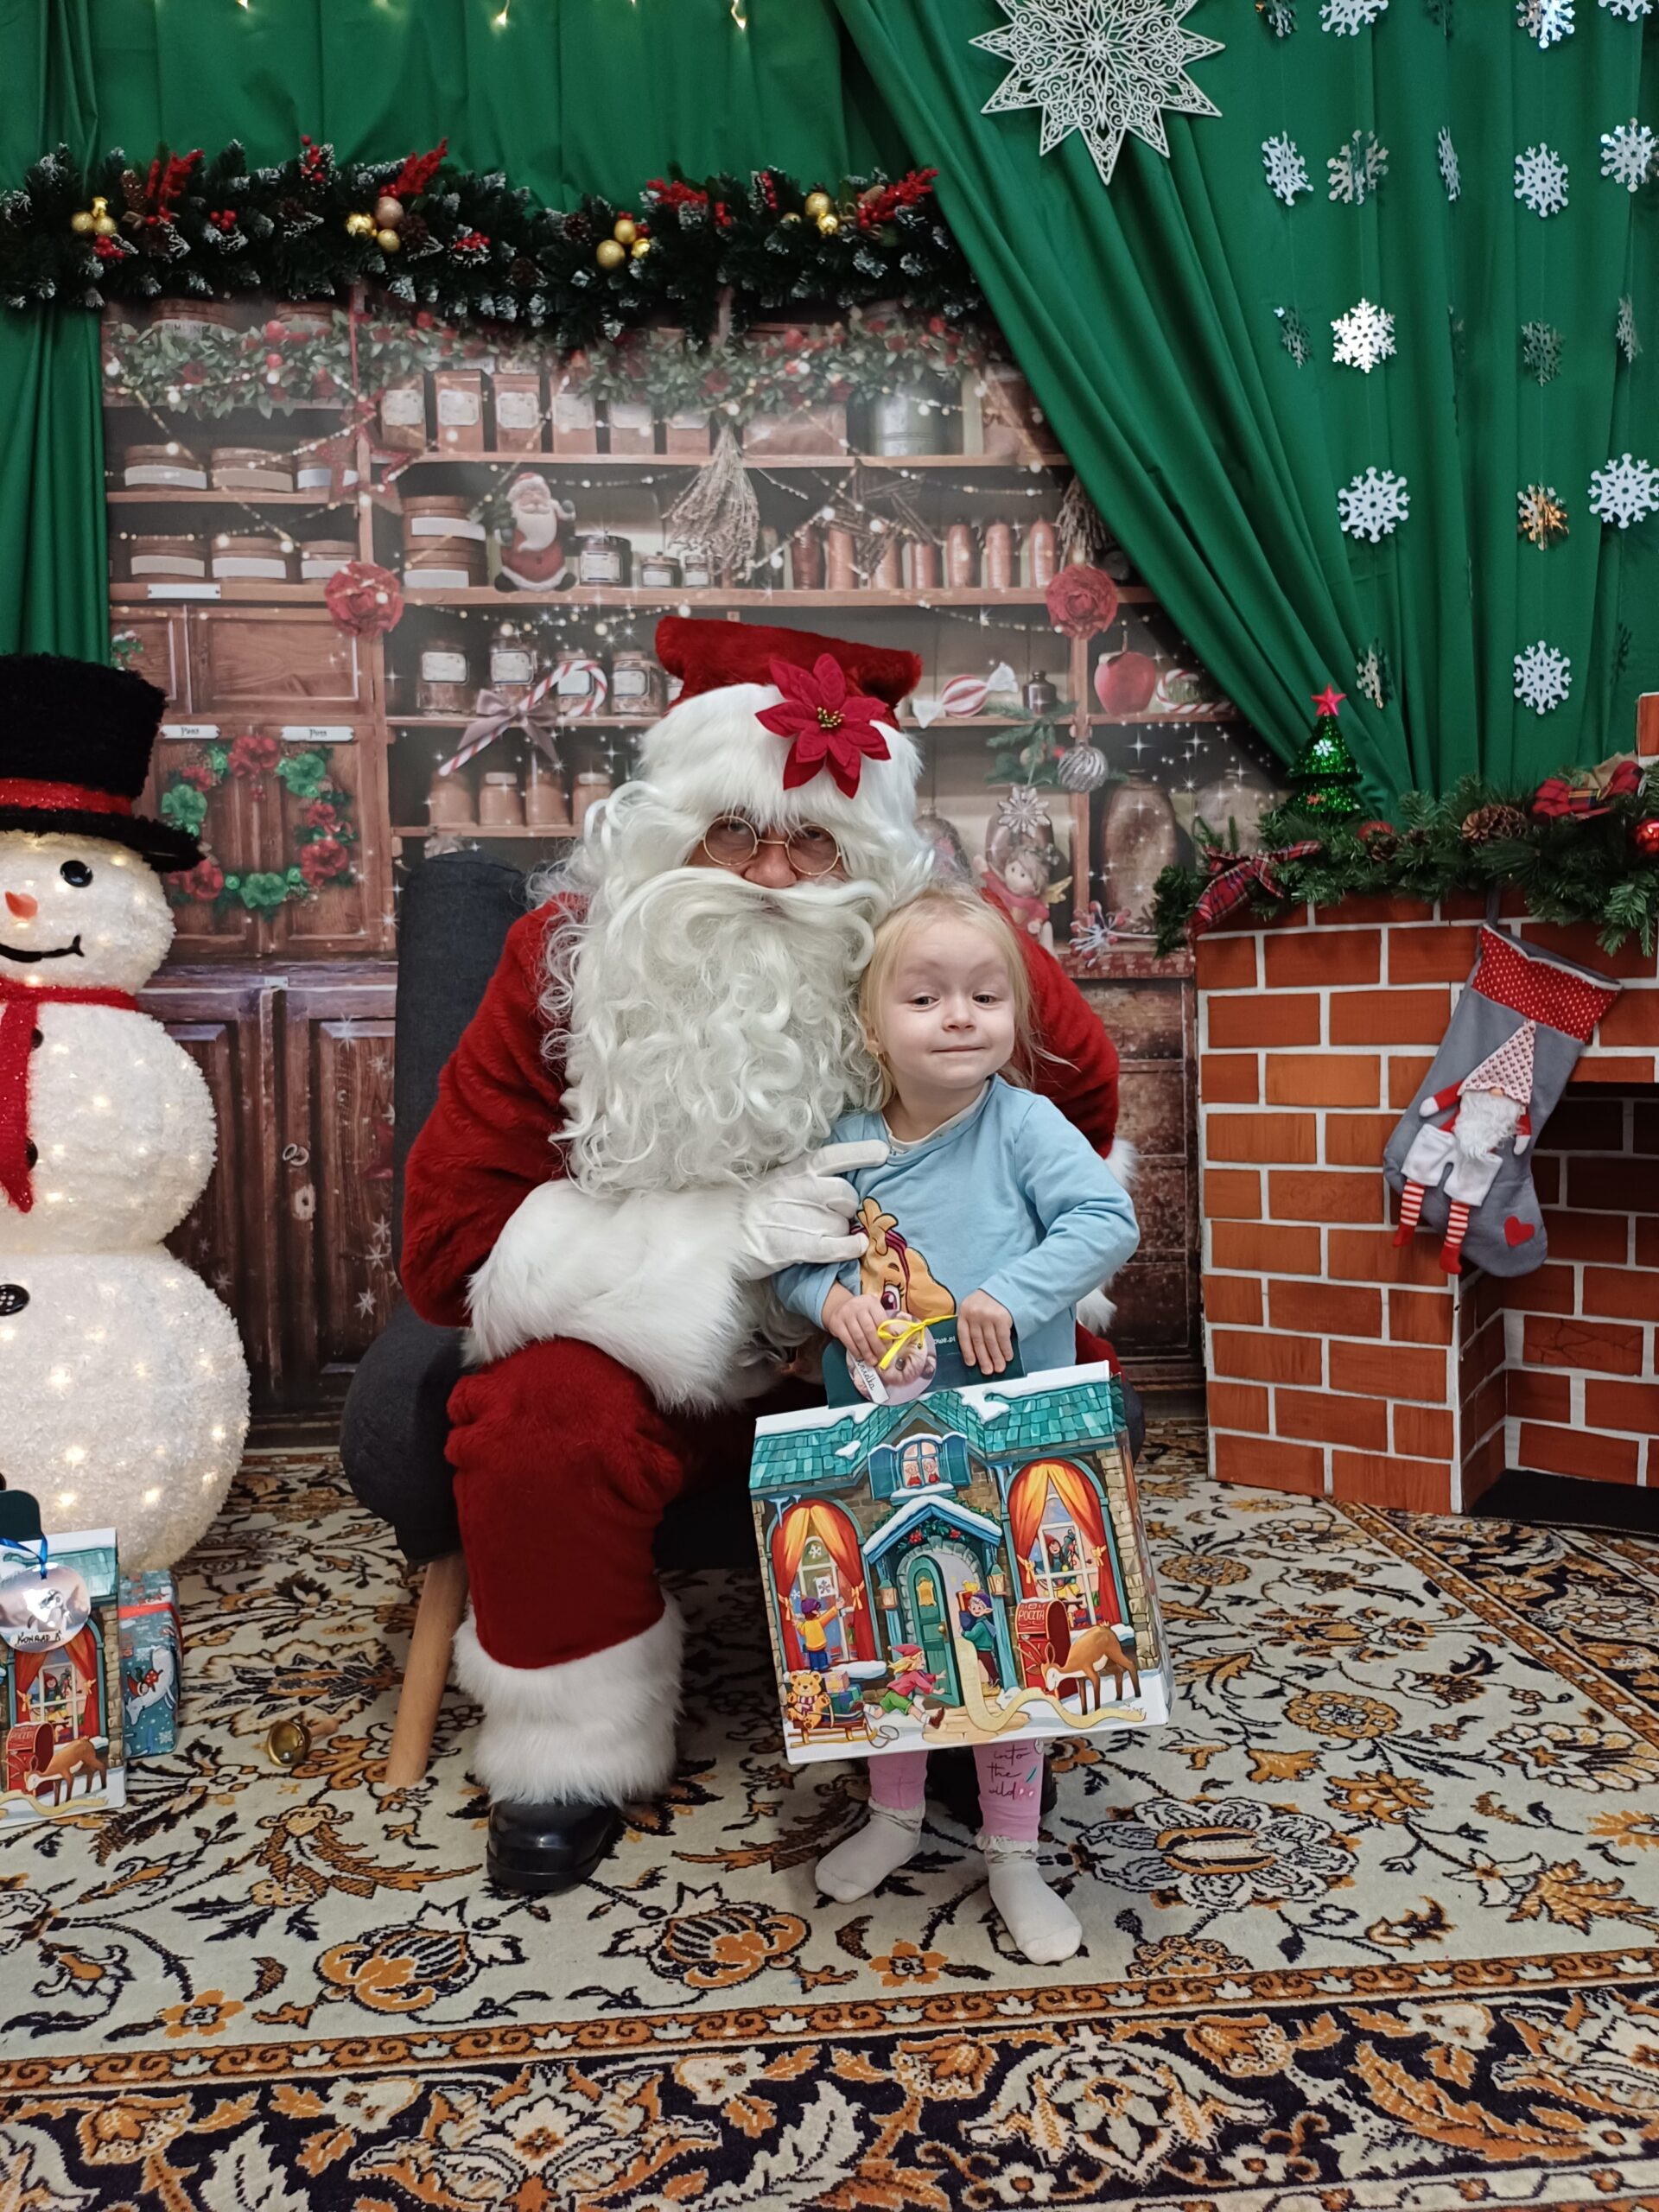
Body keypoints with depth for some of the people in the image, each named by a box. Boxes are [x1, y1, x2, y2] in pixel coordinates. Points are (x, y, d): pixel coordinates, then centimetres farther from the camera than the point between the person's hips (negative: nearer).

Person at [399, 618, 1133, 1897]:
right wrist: (731, 1236, -28)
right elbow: (451, 1244, -18)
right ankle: (575, 1751, 0)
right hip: (646, 1358, -1)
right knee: (539, 1421, -29)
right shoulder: (569, 959, -16)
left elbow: (1083, 1095, 7)